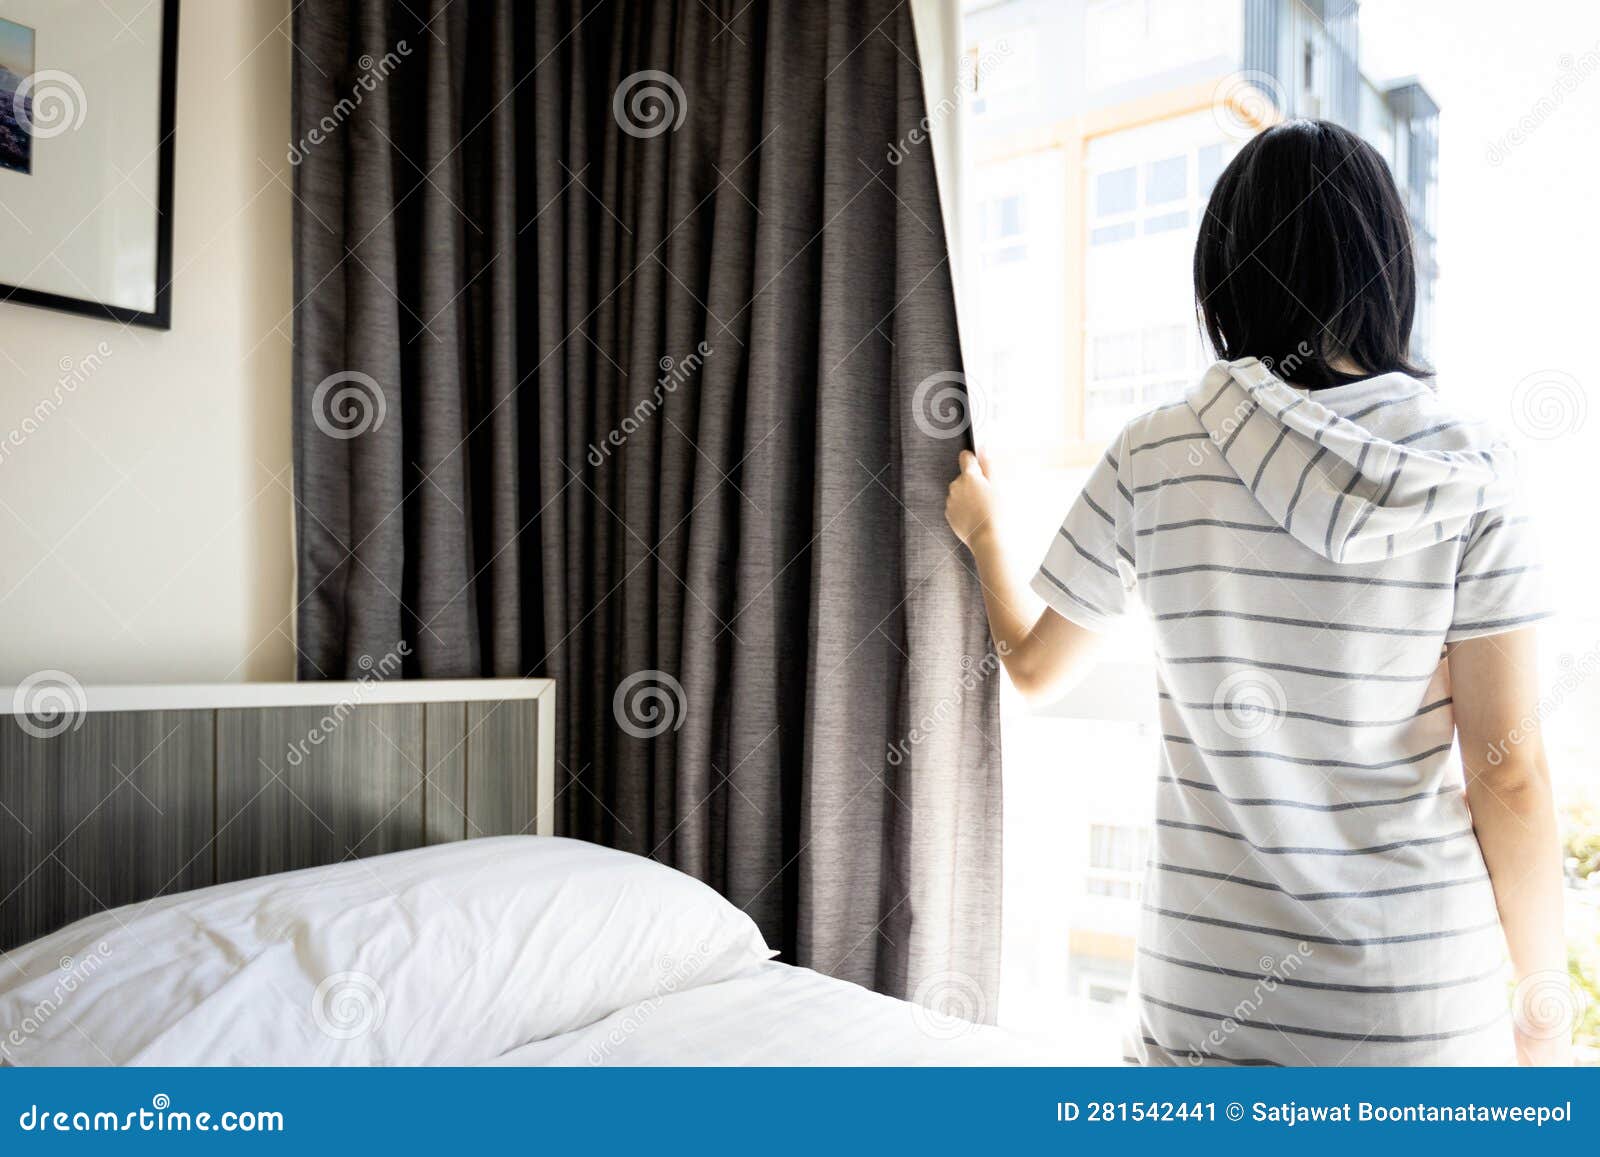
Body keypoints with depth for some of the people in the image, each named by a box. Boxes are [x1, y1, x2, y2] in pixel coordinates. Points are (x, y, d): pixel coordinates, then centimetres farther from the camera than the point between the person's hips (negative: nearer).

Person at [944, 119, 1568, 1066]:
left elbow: (1036, 668, 4)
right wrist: (1544, 999, 5)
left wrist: (985, 533, 22)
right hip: (1424, 993, 0)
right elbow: (1509, 771, -9)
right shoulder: (1471, 472, -9)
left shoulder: (1154, 457, -8)